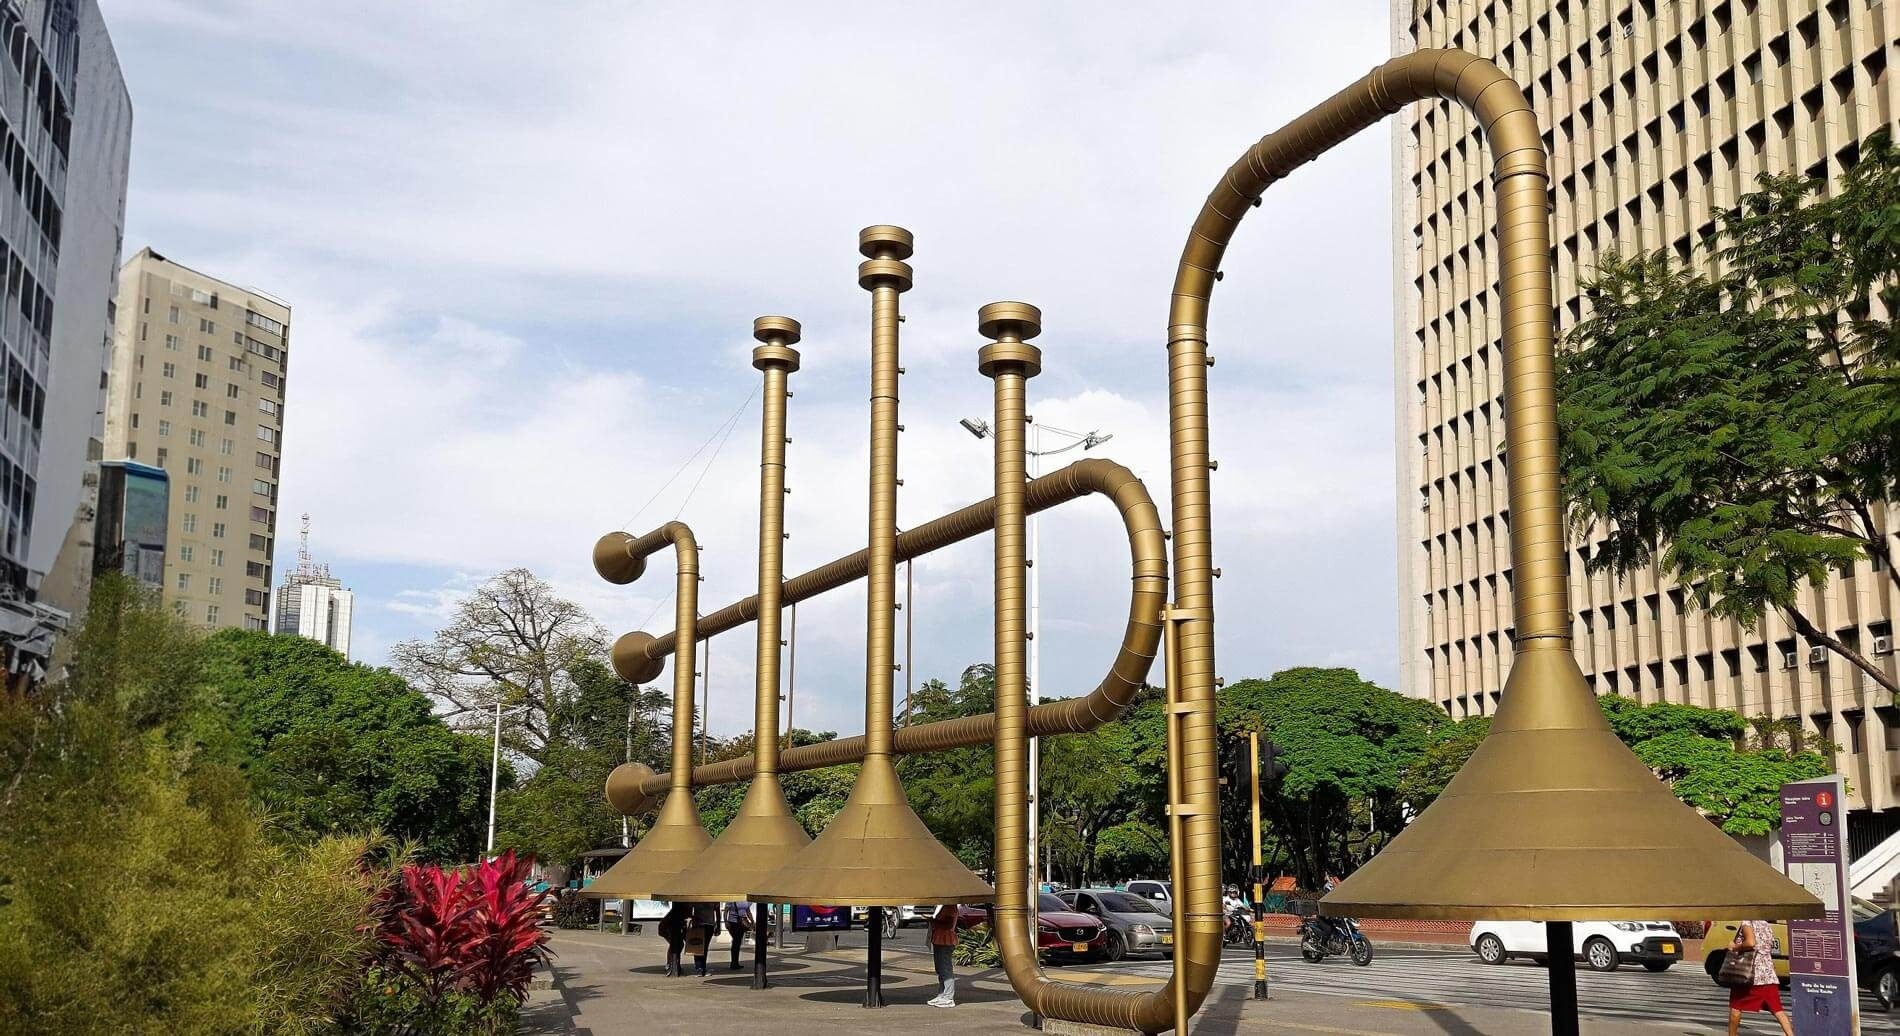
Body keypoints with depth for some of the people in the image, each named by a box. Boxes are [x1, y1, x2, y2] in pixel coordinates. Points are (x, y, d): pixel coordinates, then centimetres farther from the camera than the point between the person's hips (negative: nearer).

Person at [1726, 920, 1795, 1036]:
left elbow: (1750, 943, -24)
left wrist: (1735, 947, -9)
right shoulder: (1768, 926, 16)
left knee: (1735, 1007, 8)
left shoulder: (1747, 923, -7)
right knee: (1777, 1010, 2)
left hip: (1751, 975, -6)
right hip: (1769, 975, 6)